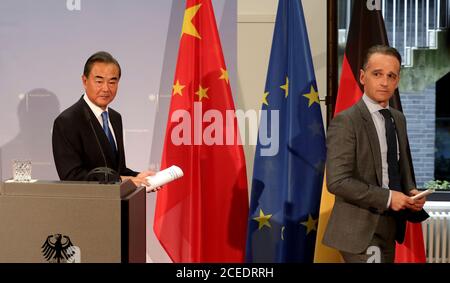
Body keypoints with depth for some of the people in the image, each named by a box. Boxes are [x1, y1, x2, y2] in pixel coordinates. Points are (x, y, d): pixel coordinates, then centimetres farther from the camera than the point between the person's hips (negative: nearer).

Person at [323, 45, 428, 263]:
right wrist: (386, 197, -21)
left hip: (389, 227, 8)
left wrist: (411, 191, 0)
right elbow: (337, 181, -21)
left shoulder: (399, 119, 9)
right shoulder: (345, 121, -15)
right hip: (361, 229, -7)